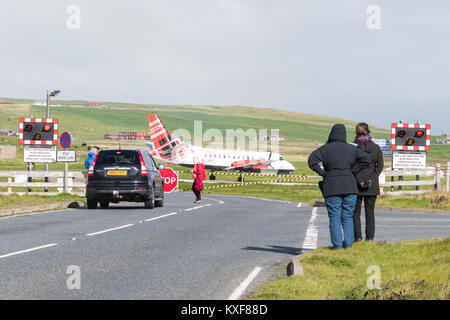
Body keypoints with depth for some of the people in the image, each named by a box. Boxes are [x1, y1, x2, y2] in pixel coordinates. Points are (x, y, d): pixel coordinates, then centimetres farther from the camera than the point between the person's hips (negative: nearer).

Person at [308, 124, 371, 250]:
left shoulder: (325, 148, -1)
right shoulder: (351, 149, 6)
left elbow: (312, 159, -14)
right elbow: (366, 158, 2)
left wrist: (322, 173, -4)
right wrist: (353, 170, 6)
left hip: (332, 187, -2)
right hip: (349, 186, 2)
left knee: (334, 217, 1)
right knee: (347, 217, 9)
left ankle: (337, 244, -5)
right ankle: (348, 242, 2)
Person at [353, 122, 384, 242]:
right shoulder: (376, 148, 2)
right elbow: (380, 166, -4)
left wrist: (360, 181, -10)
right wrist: (371, 179, -7)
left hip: (356, 186, -2)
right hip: (372, 187, 2)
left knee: (356, 212, 5)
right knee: (370, 212, 9)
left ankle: (358, 237, -2)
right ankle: (370, 238, 5)